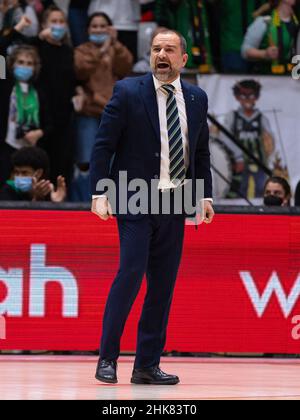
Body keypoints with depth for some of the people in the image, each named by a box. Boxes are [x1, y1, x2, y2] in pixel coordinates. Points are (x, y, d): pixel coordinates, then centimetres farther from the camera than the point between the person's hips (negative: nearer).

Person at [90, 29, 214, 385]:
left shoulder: (196, 99, 10)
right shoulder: (127, 92, -3)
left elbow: (201, 152, 18)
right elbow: (103, 145, -4)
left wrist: (205, 195, 9)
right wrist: (99, 193, -12)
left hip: (175, 204, 5)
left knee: (163, 284, 4)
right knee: (130, 274, -13)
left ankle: (147, 365, 10)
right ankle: (107, 359, -4)